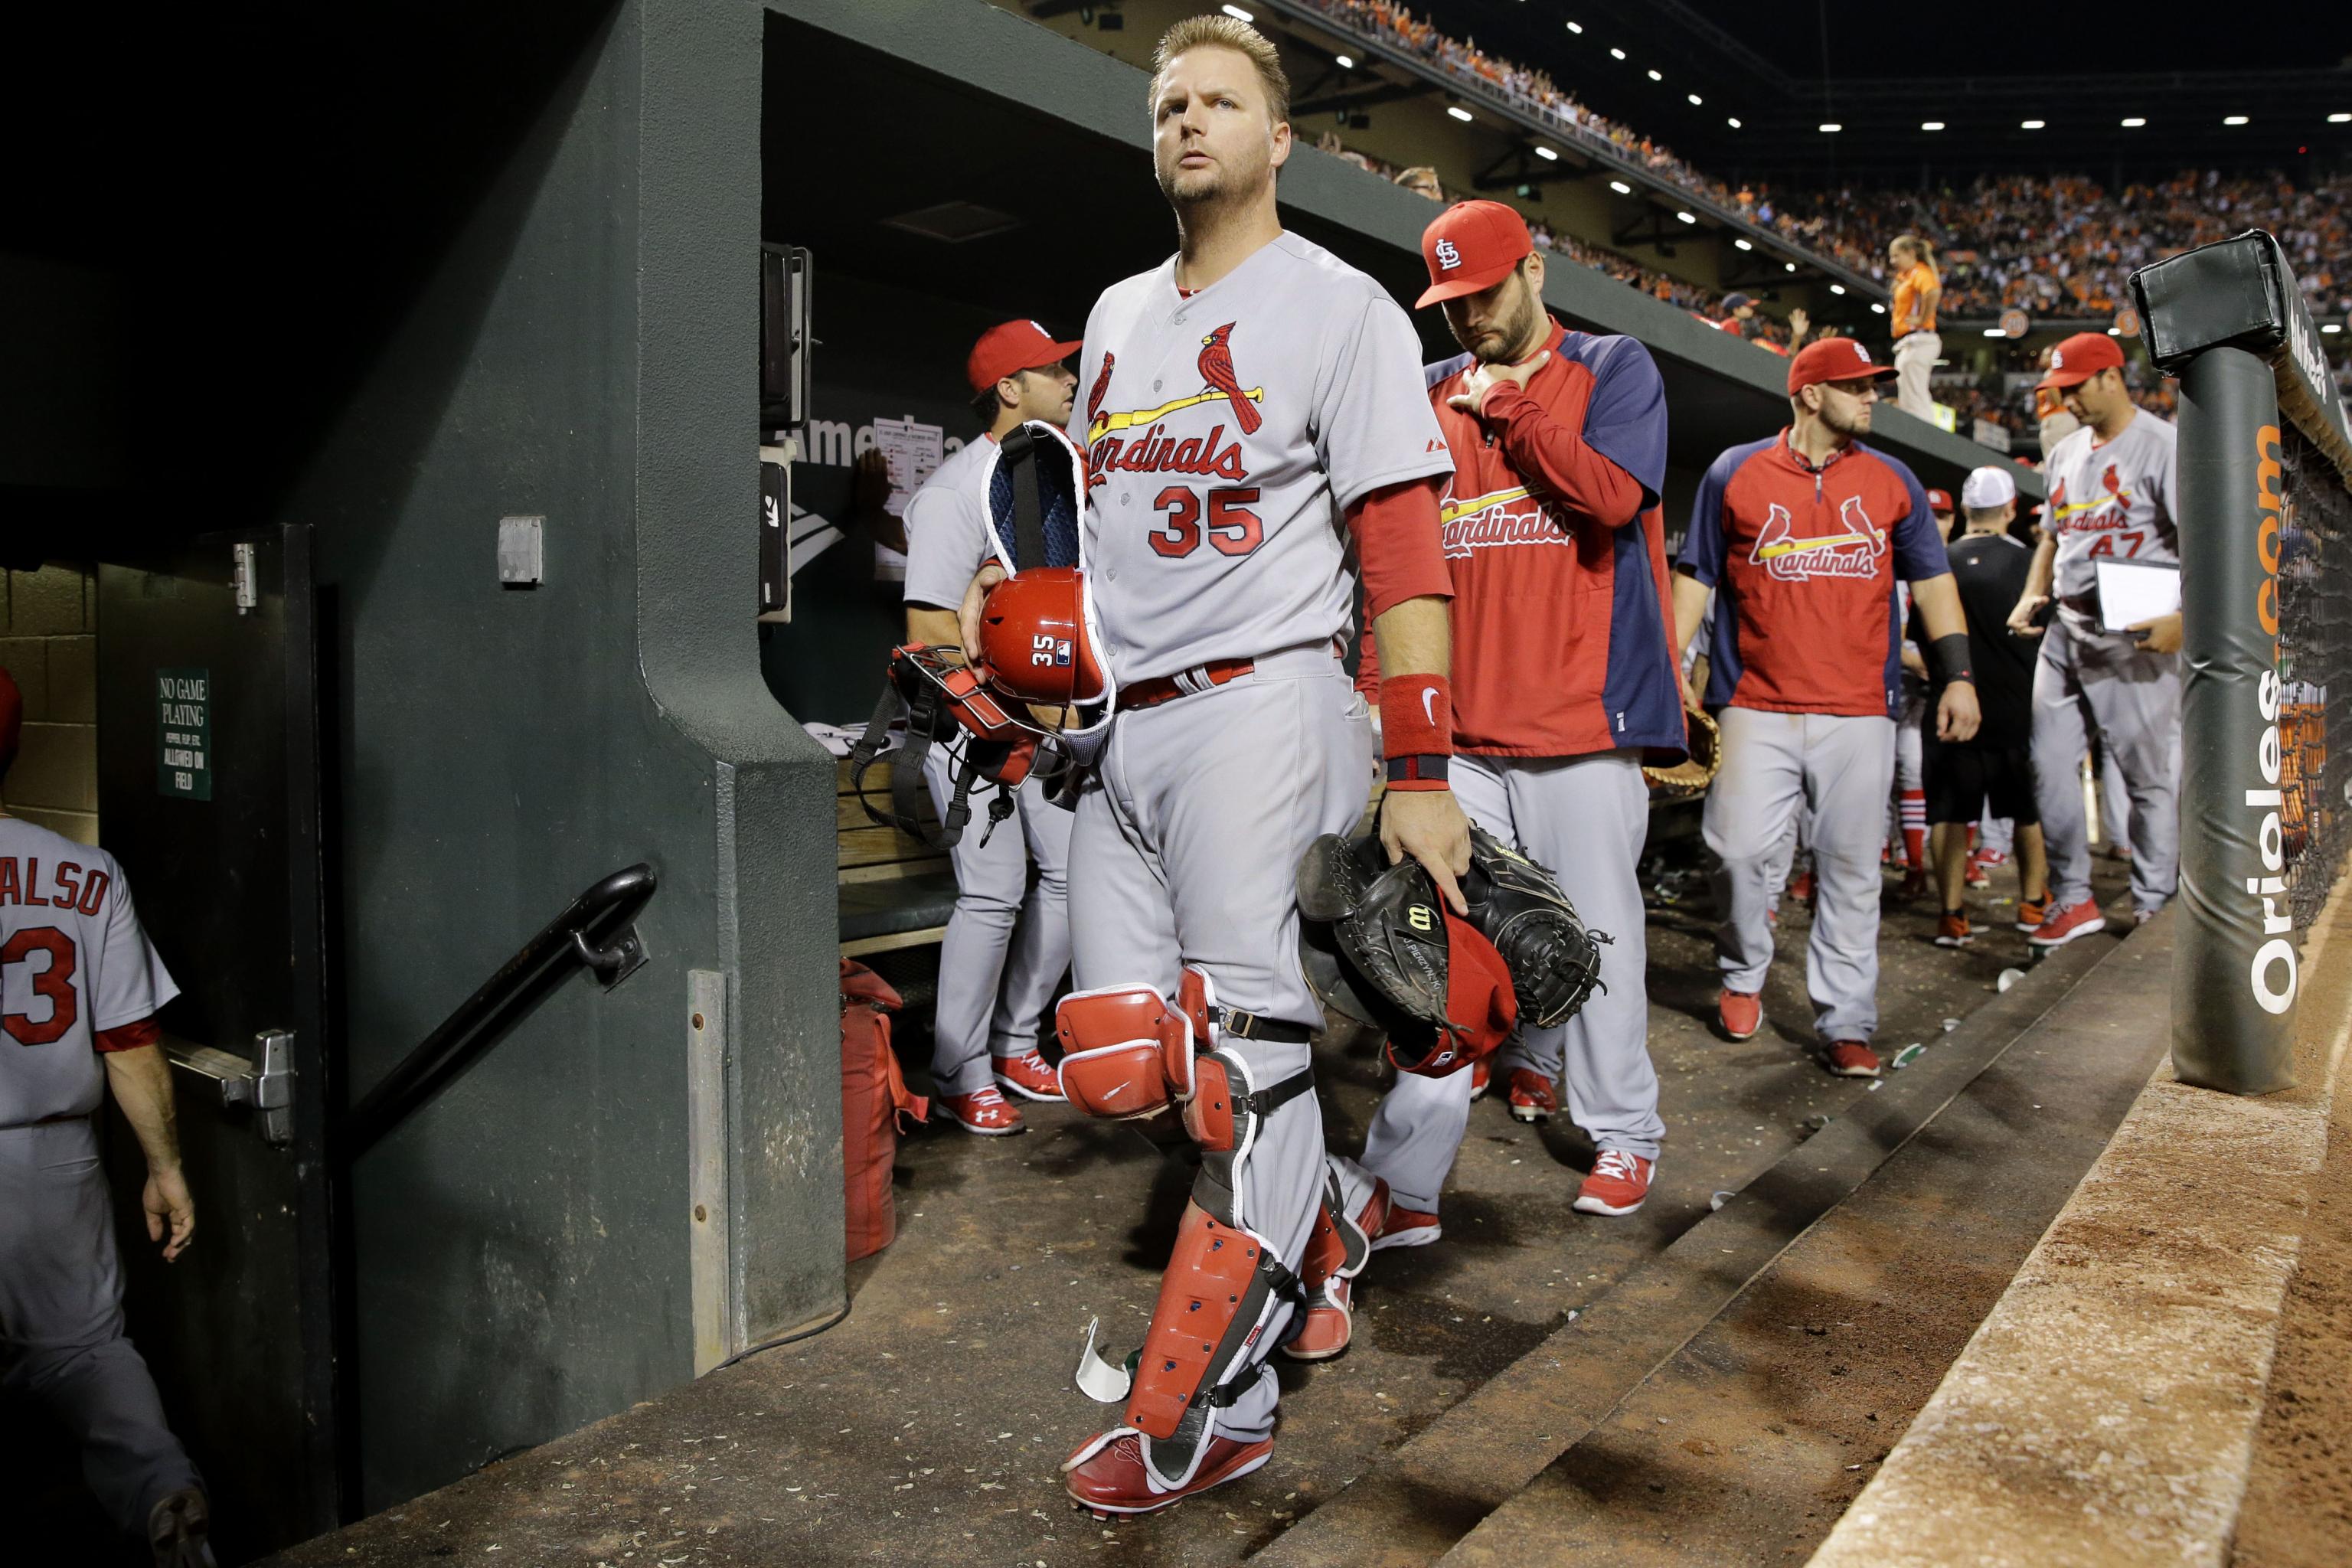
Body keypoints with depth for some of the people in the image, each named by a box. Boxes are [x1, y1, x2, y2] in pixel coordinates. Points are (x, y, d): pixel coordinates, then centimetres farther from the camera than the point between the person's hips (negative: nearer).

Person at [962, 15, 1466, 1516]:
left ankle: (1212, 1412, 6)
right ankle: (1314, 1230, 27)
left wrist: (1420, 775, -15)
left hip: (1257, 706, -6)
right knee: (1119, 1070, 2)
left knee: (1245, 1061, -7)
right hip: (1120, 722, 7)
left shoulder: (1340, 308, -1)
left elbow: (1406, 551, -9)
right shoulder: (1119, 314, 20)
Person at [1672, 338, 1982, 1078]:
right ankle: (1743, 976, 19)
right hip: (1756, 708, -1)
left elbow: (1932, 580, 15)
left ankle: (1846, 1024, 9)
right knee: (1738, 850, -7)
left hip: (1859, 712, 2)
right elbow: (1695, 578, 9)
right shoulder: (1735, 473, 6)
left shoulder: (1891, 481, 12)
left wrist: (1957, 674, 5)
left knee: (1851, 869, 2)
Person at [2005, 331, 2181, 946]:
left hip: (2136, 637, -7)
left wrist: (2184, 618, -27)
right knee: (2050, 766, 5)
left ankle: (2152, 906, 10)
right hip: (2067, 632, 7)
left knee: (2151, 775, 1)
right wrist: (2032, 595, 8)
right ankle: (2073, 898, 15)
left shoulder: (2161, 445, -8)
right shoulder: (2067, 453, 16)